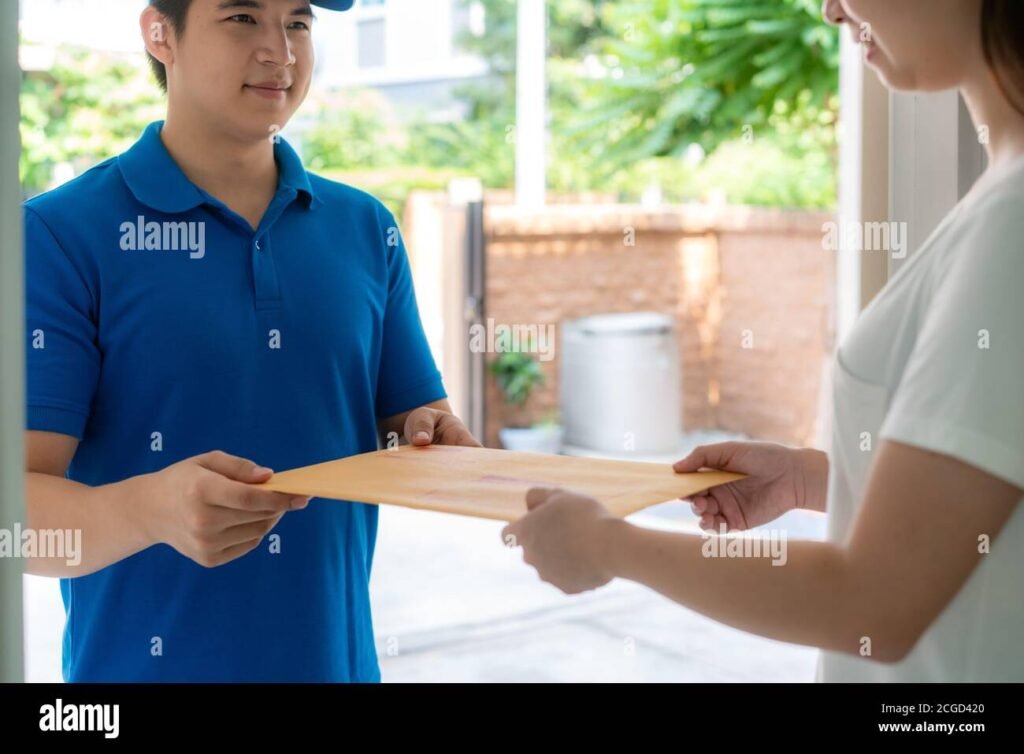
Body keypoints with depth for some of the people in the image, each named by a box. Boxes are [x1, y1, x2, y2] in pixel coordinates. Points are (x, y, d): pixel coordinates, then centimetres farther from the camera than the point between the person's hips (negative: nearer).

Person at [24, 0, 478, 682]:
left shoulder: (367, 230, 2)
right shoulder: (57, 236, -11)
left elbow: (417, 420, 8)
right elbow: (21, 508, -16)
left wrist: (433, 443, -13)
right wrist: (151, 509, -34)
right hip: (140, 662, -4)